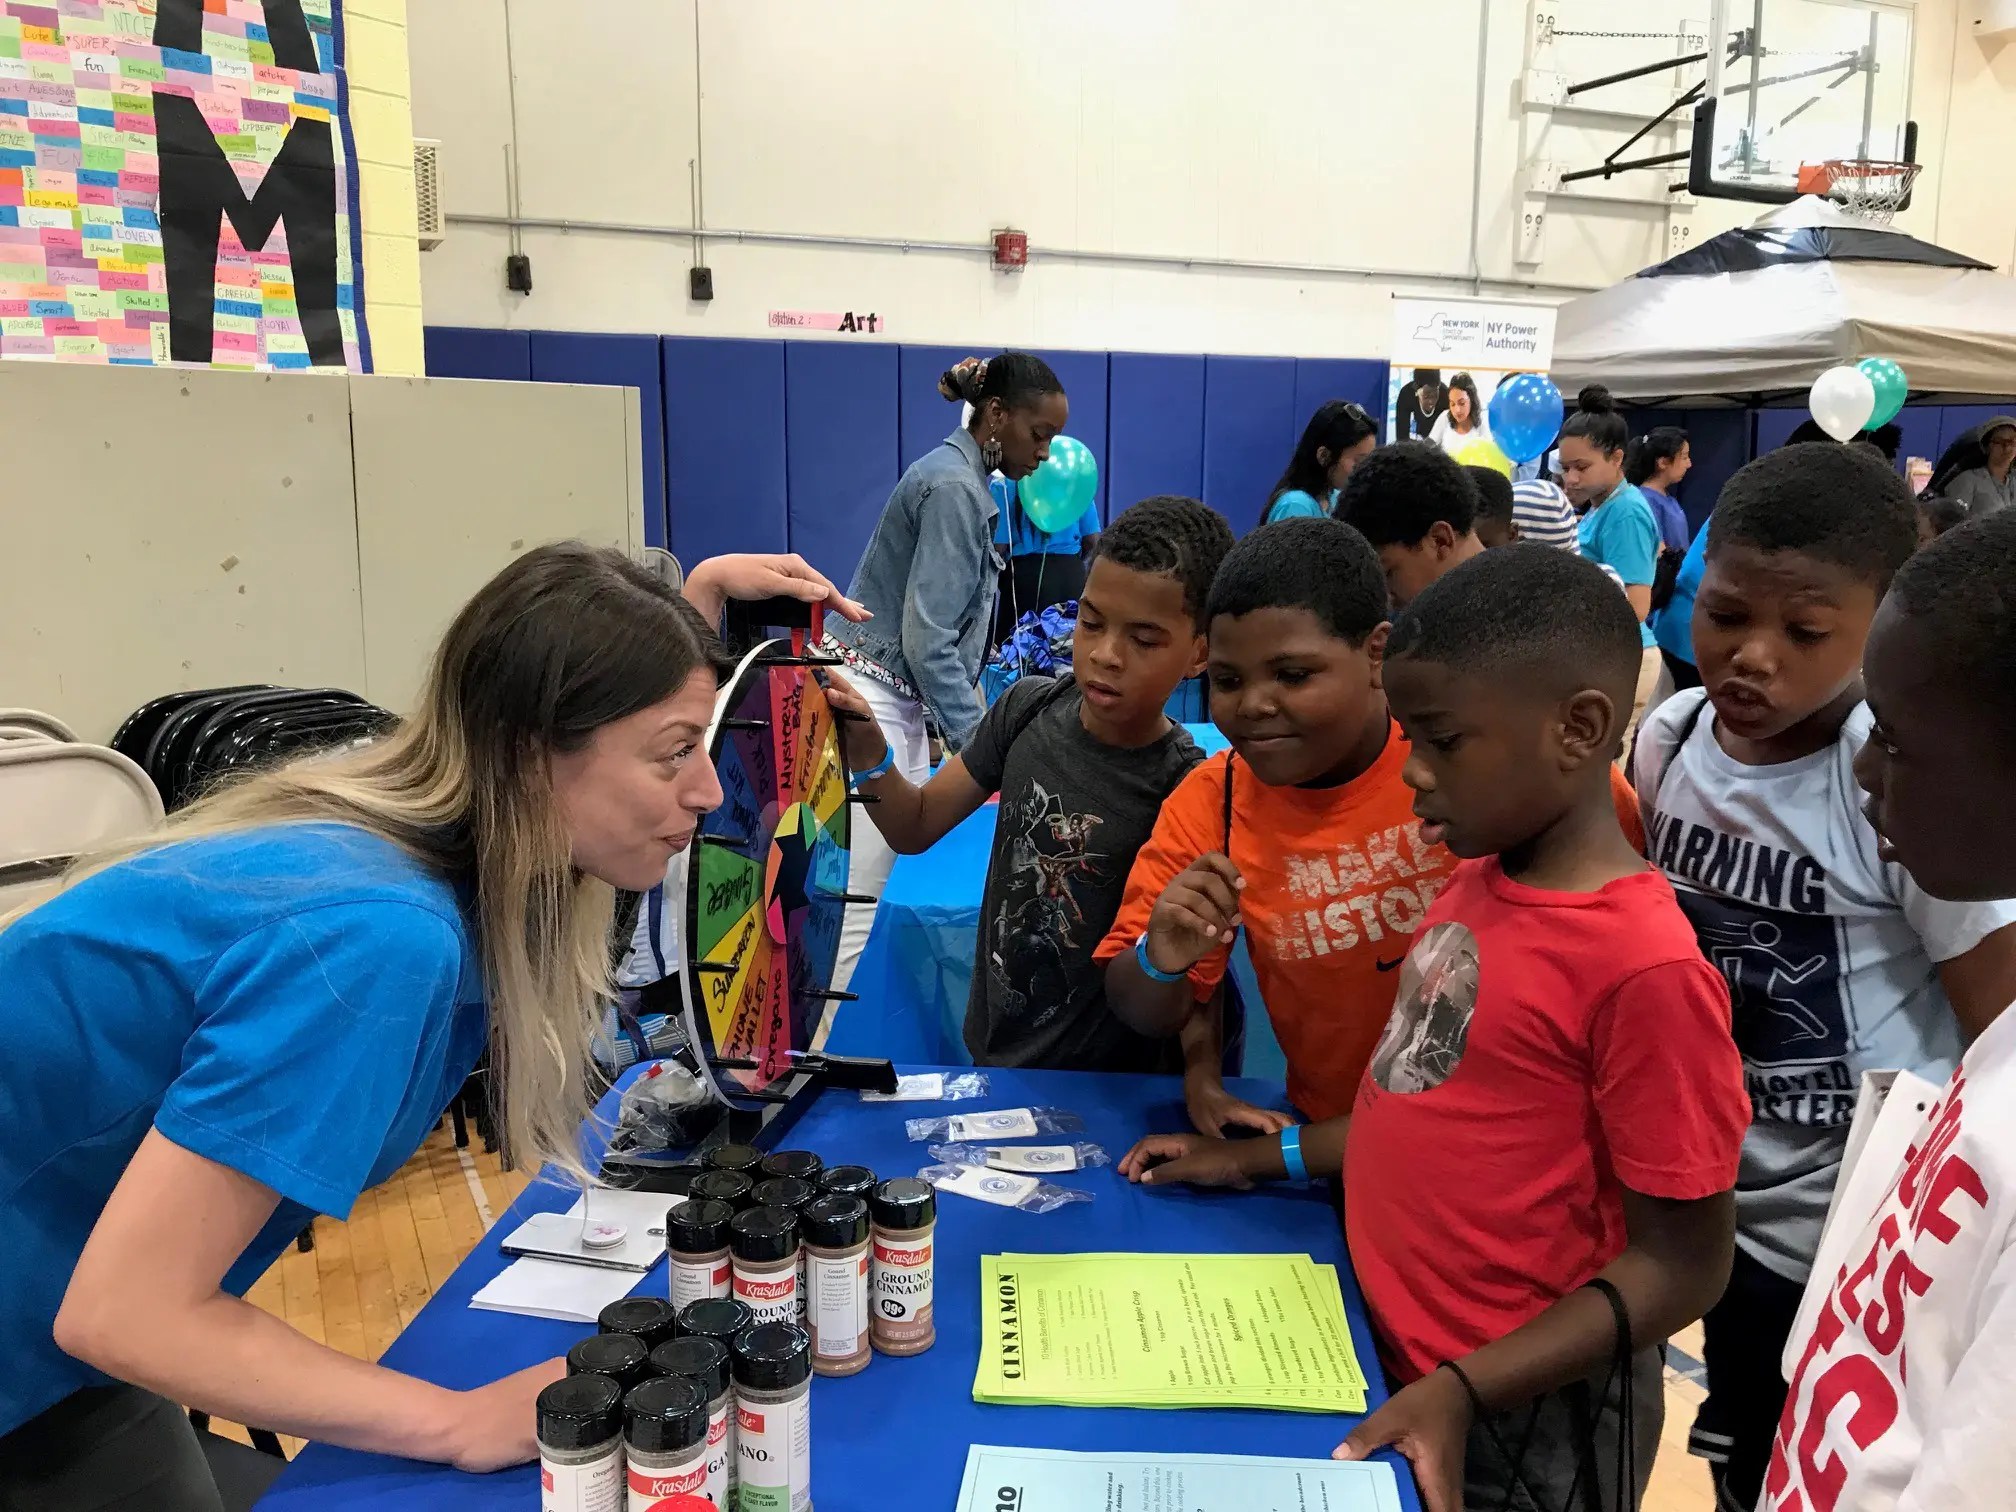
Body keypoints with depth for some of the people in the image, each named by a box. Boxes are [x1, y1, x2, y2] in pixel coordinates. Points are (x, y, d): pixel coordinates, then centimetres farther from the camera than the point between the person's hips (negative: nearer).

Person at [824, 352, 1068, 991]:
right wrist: (978, 740, -19)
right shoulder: (955, 488, -15)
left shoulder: (959, 477, 15)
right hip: (870, 698, -10)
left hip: (899, 698, 10)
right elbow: (928, 638, -21)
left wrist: (966, 721, 18)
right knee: (865, 898, -8)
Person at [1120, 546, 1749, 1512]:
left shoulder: (1646, 967, -24)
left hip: (1517, 1424, -7)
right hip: (1390, 1353, 7)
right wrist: (1263, 1160, 5)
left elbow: (1681, 1264, -18)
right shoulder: (1478, 882, -1)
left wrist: (1463, 1392, -23)